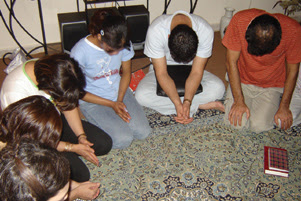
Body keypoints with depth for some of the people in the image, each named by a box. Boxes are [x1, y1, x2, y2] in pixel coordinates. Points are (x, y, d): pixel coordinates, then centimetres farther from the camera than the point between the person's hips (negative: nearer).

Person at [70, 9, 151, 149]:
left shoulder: (124, 44, -14)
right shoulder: (80, 52, -26)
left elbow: (126, 72, 4)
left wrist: (120, 100, -11)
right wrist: (111, 104, -18)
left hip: (119, 92, 4)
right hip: (93, 100, -4)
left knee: (143, 132, -10)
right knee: (123, 140, -17)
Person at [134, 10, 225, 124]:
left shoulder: (206, 31, -29)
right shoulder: (155, 31, -33)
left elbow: (196, 72, -24)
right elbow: (161, 73, -29)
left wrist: (187, 102, -38)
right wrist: (178, 104, -39)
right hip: (162, 69, 1)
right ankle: (200, 104, -22)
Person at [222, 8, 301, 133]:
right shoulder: (239, 20, -26)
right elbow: (231, 62, -17)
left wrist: (284, 107, -6)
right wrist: (239, 101, -18)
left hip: (271, 85, 0)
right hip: (242, 81, 0)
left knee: (259, 126, -16)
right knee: (237, 123, -17)